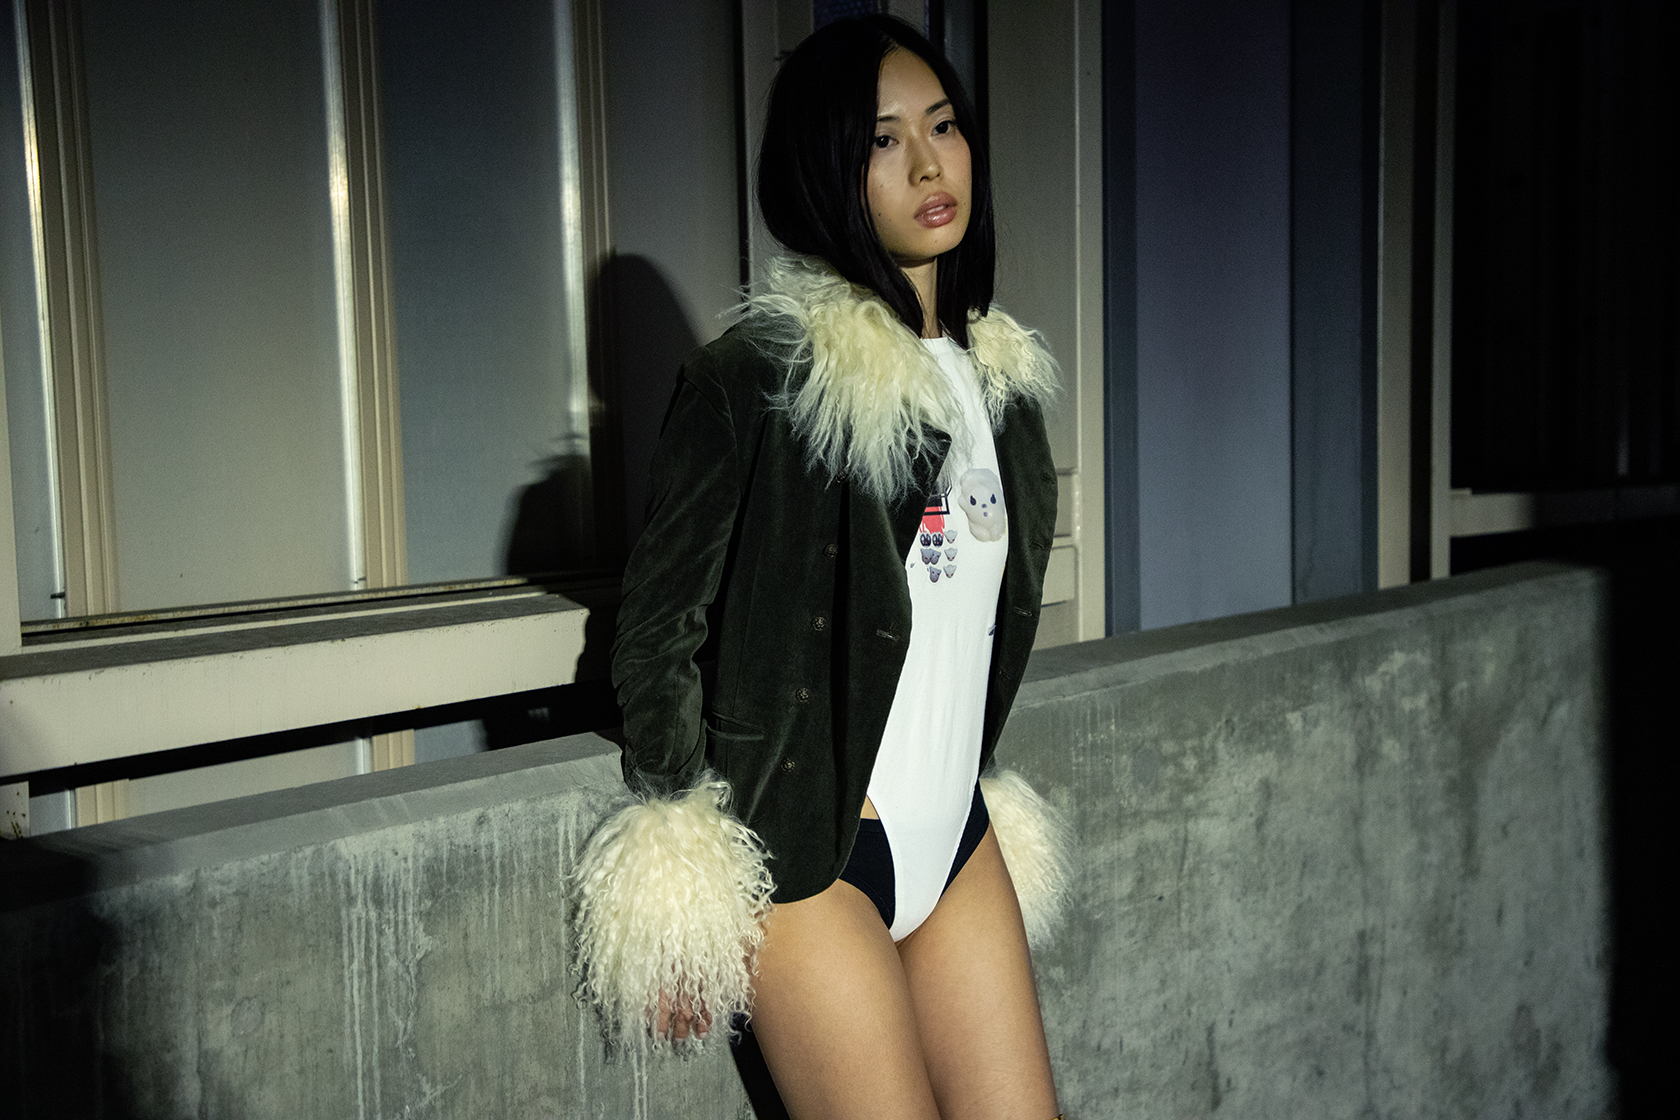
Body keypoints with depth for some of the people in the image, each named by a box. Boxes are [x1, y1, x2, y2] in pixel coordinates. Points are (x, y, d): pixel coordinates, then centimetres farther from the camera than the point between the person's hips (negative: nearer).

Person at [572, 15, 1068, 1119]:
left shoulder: (1002, 373, 8)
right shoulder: (753, 376, -12)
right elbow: (659, 628, -9)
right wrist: (686, 885, -9)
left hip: (959, 839, 6)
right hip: (804, 854, -6)